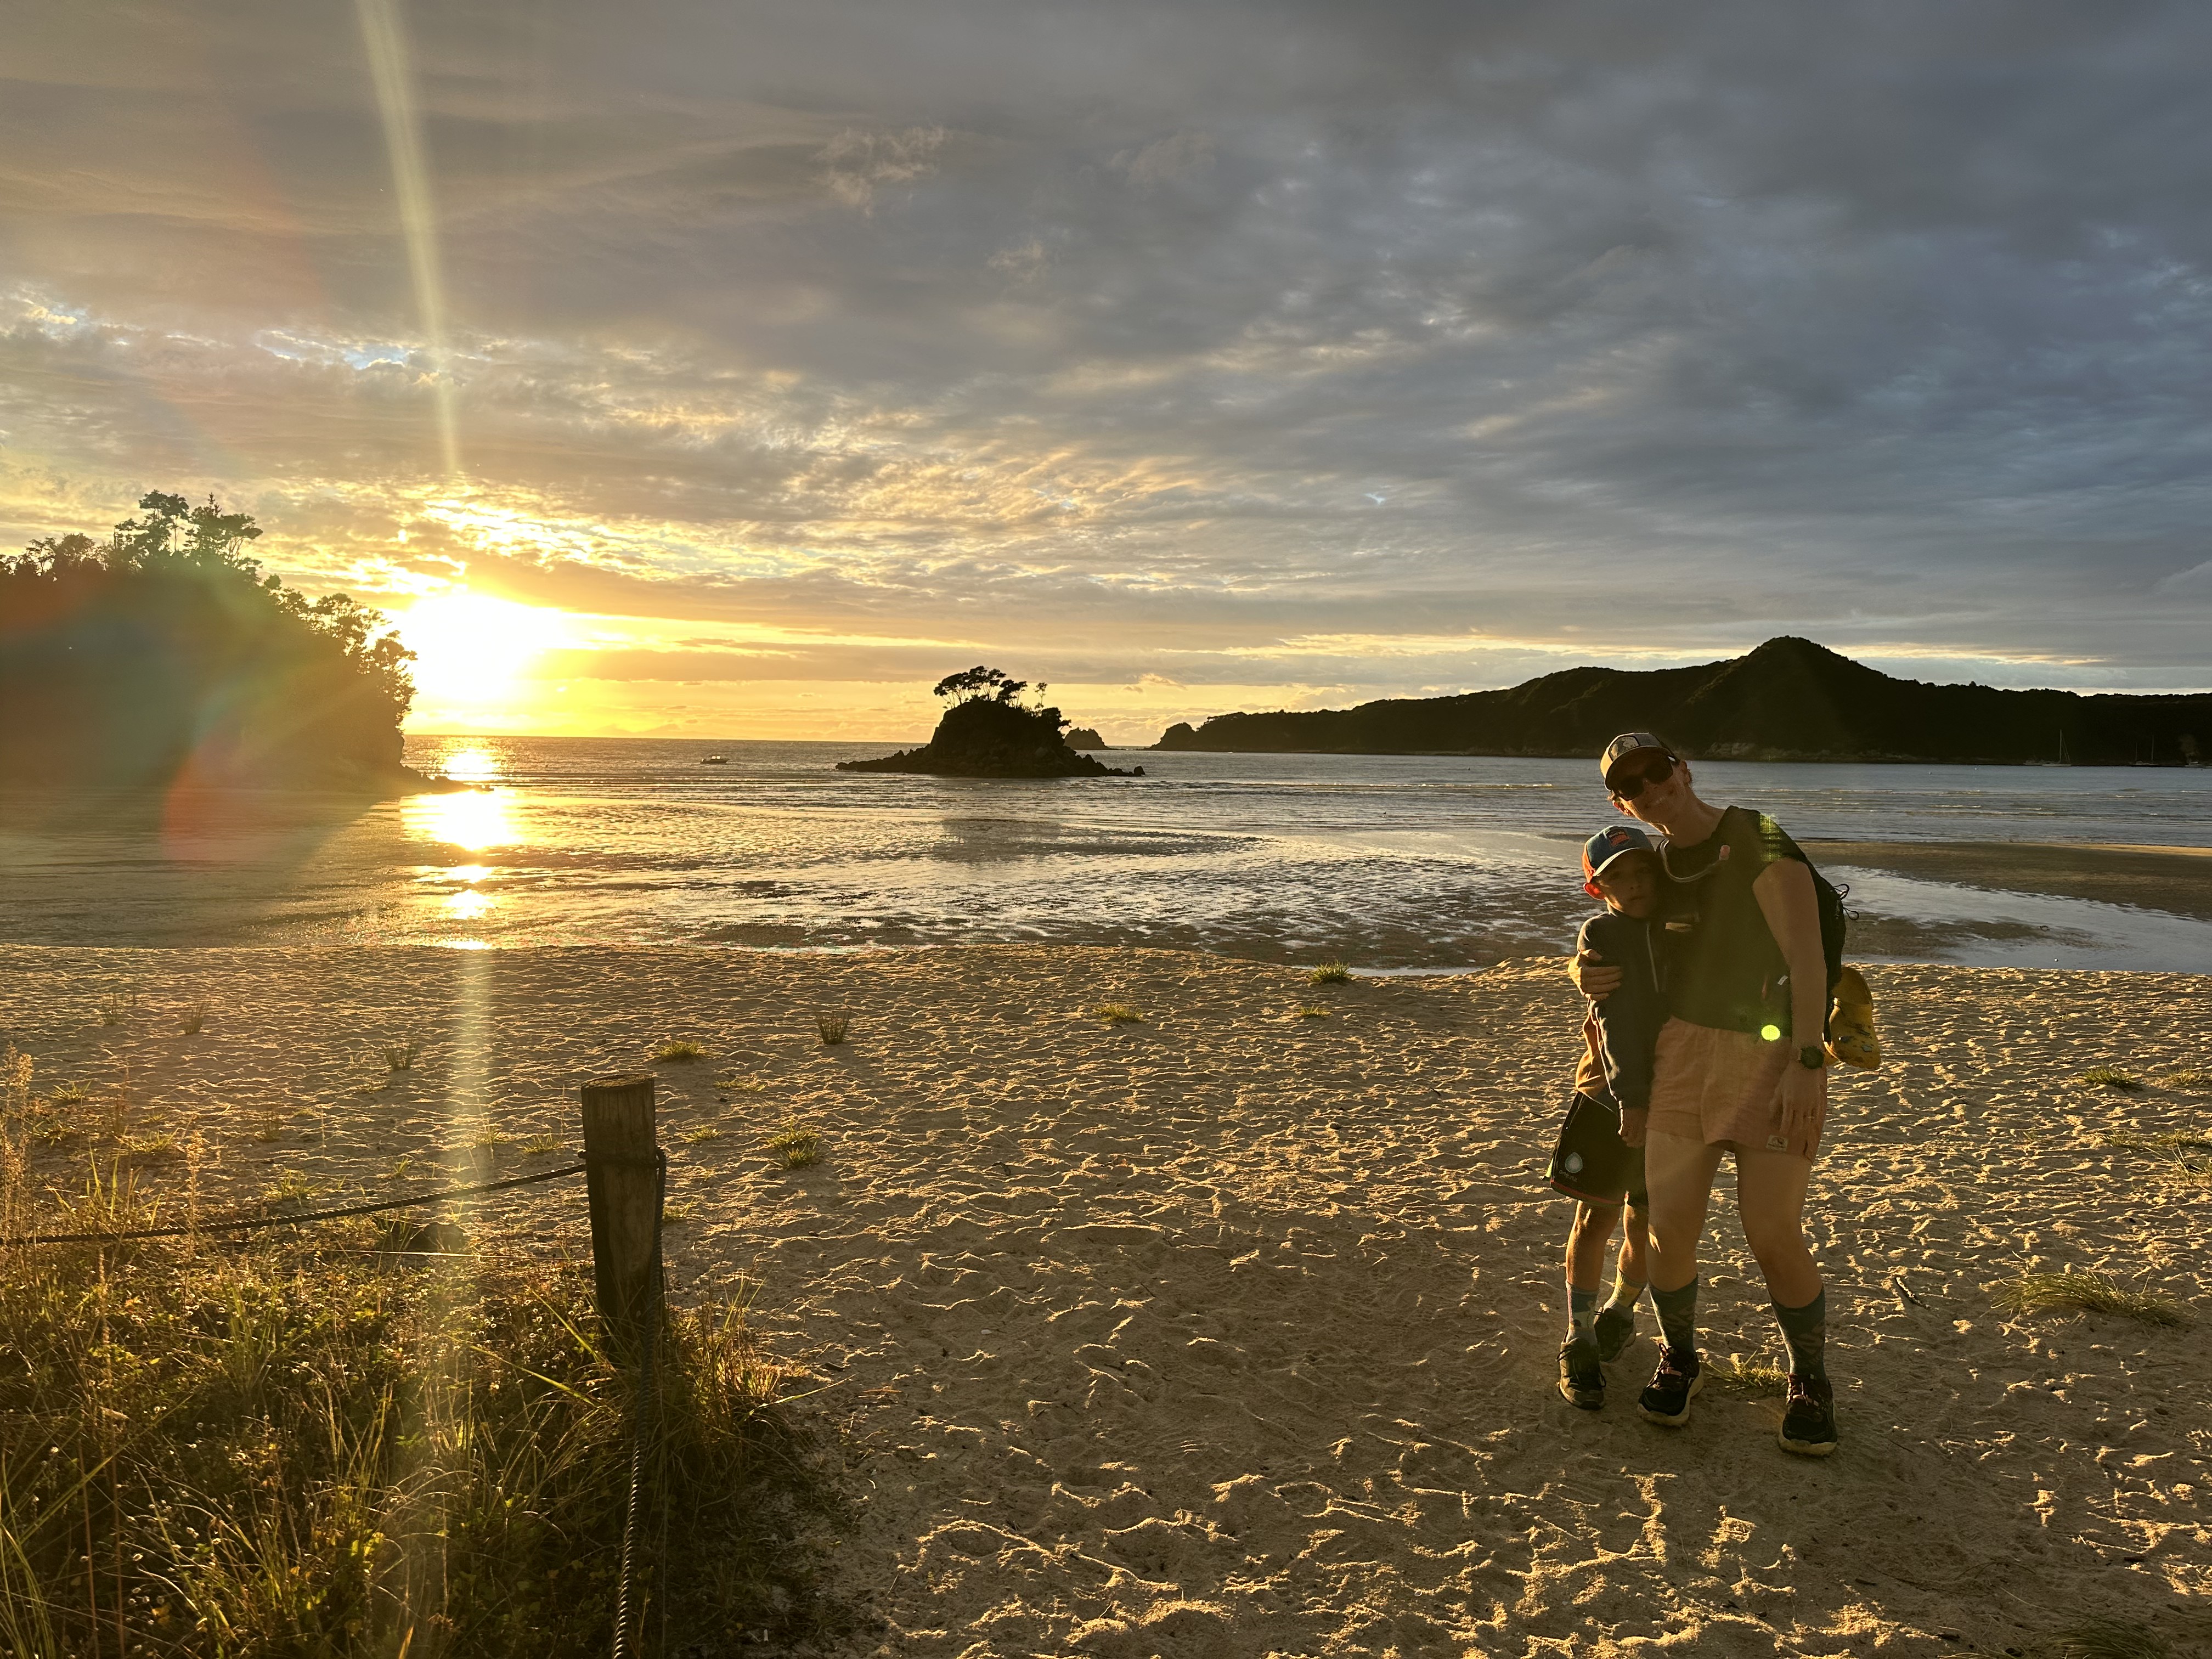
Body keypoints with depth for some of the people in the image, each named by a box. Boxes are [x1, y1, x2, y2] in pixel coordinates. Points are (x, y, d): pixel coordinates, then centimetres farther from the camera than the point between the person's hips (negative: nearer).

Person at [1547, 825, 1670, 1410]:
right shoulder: (1599, 933, -7)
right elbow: (1614, 1016, -17)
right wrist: (1630, 1097, -25)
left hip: (1675, 1098, 3)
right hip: (1610, 1096, -3)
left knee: (1647, 1224, 10)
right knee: (1595, 1218, 1)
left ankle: (1620, 1313, 35)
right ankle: (1579, 1344, 13)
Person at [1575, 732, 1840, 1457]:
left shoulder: (1760, 841, -12)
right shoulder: (1655, 865, 9)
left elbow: (1807, 956, -18)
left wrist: (1806, 1064, -25)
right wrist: (1588, 976, -2)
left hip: (1772, 1056, -4)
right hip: (1684, 1050, 4)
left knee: (1773, 1236, -10)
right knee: (1670, 1231, -5)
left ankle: (1811, 1380, 17)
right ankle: (1679, 1358, 24)